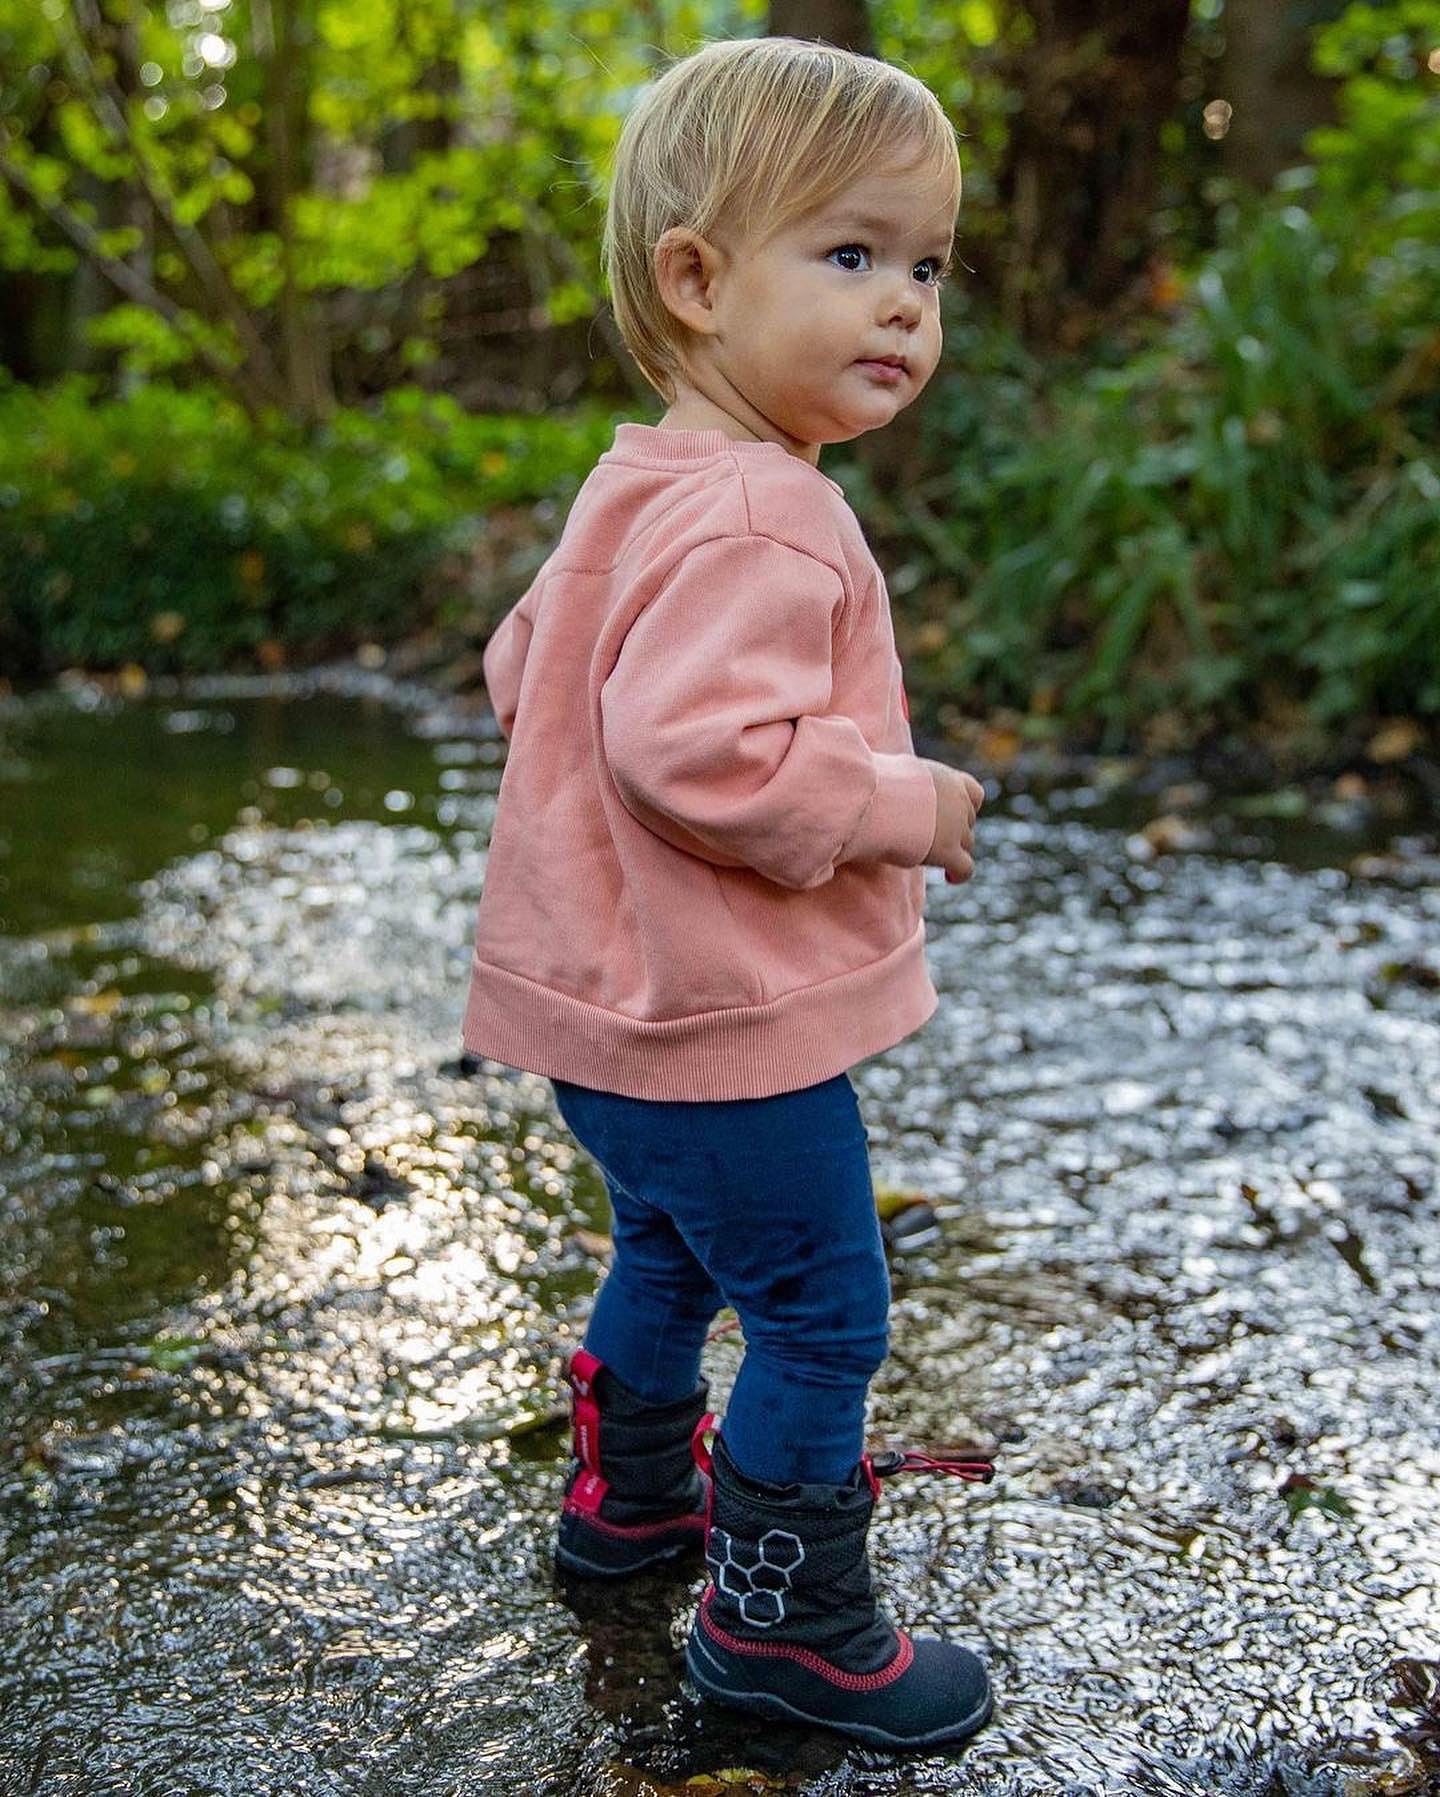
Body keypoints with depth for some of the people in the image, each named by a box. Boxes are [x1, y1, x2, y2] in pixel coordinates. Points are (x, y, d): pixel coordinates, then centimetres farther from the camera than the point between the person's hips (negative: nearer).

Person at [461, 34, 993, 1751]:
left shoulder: (642, 488, 10)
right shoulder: (755, 519, -24)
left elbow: (521, 661, 20)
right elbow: (694, 747, -35)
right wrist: (894, 804, -22)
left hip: (620, 1005, 11)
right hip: (725, 1024, -11)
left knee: (670, 1251, 29)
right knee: (821, 1311, 4)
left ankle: (628, 1490, 48)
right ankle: (783, 1617, 19)